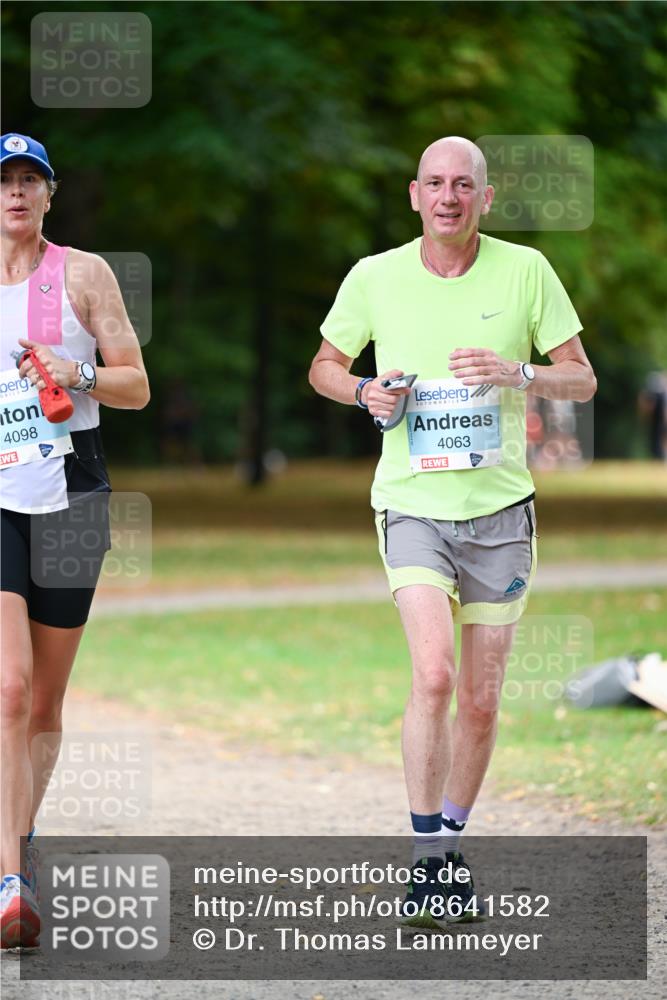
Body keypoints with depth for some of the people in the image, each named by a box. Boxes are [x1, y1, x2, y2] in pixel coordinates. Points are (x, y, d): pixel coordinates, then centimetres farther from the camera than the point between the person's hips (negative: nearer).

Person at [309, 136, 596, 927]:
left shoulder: (525, 271, -2)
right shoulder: (375, 277, -1)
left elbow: (582, 380, 3)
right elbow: (324, 366, 13)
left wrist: (517, 374, -17)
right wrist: (364, 391, -9)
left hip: (499, 508, 2)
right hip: (412, 504, -2)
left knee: (480, 701, 6)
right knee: (434, 674, -21)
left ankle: (450, 852, 25)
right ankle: (427, 860, -14)